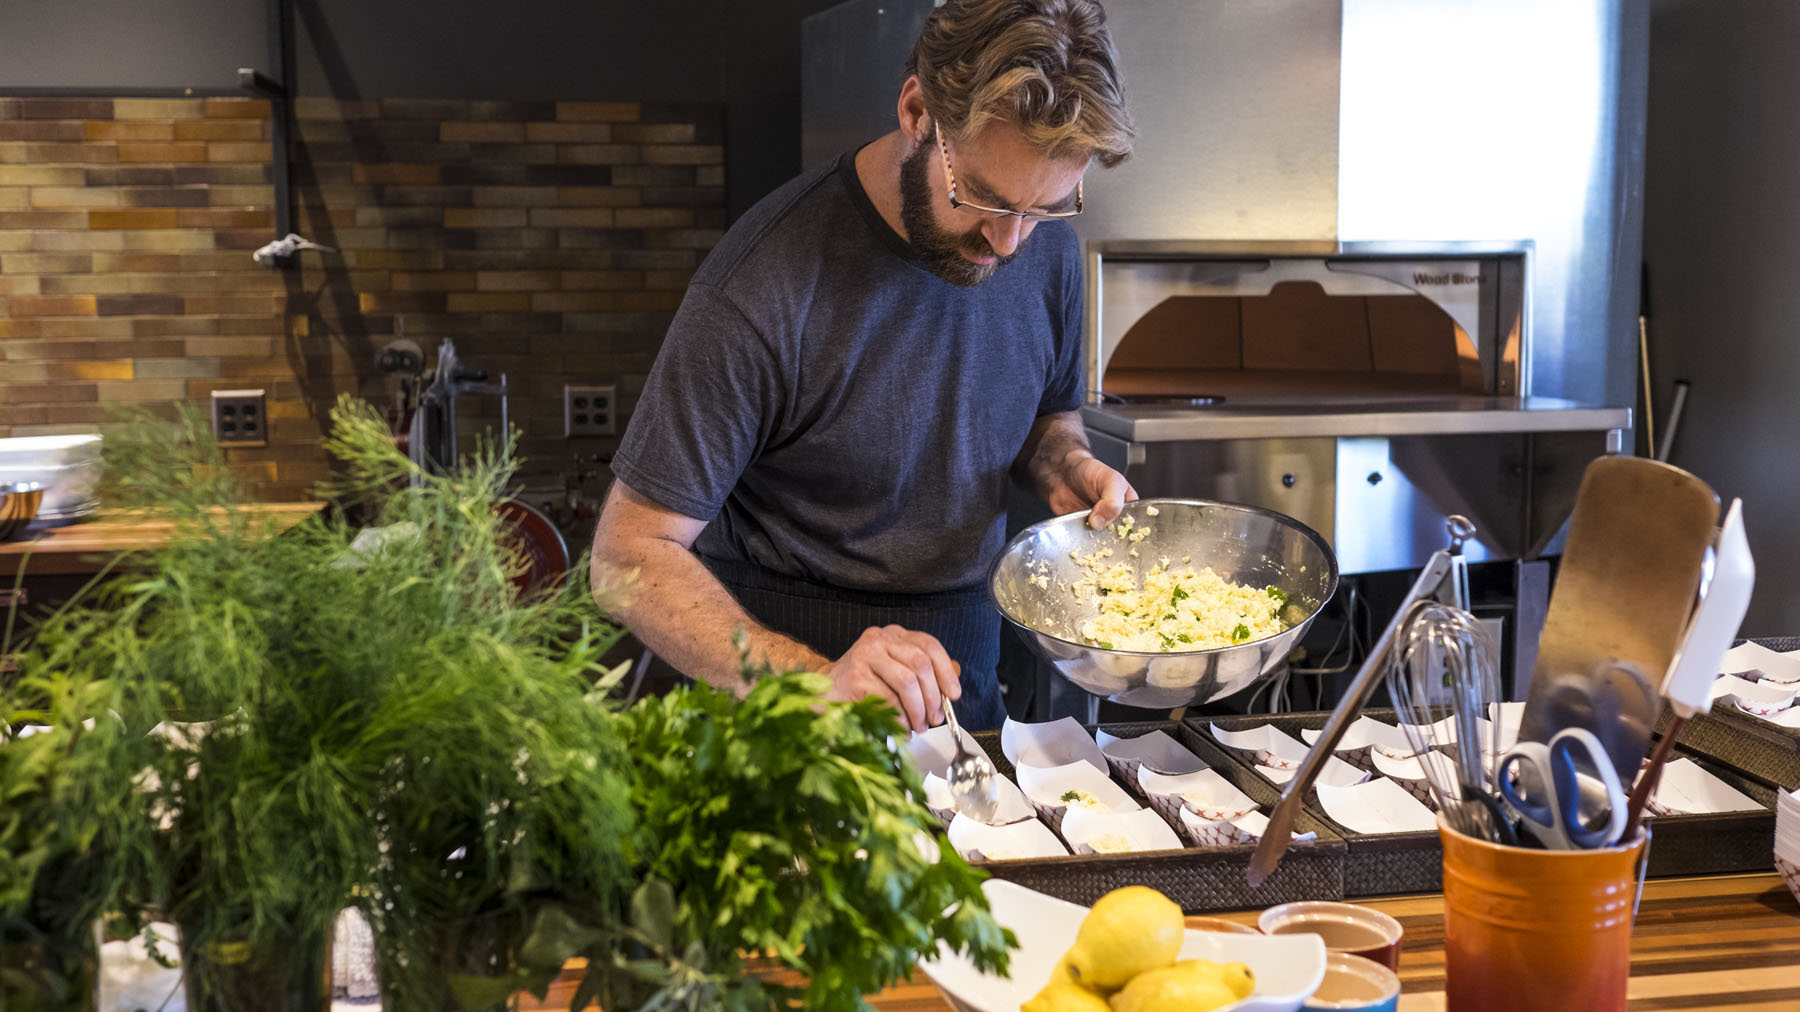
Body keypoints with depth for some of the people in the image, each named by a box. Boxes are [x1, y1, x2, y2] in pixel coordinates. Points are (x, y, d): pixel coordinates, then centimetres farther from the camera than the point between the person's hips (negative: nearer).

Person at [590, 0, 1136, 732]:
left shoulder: (1043, 242, -3)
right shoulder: (760, 293, -23)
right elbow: (631, 552, -22)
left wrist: (1066, 468, -7)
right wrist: (815, 682, -36)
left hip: (963, 663, 4)